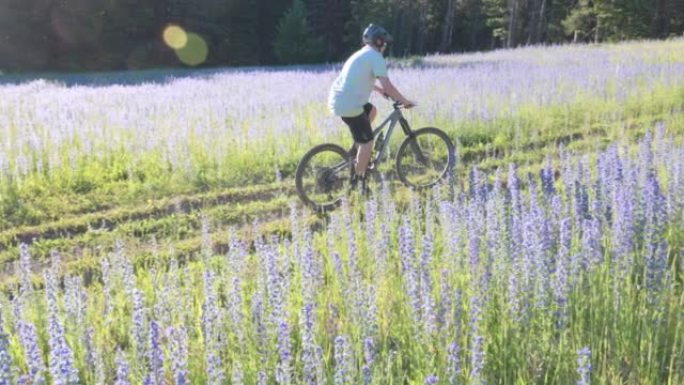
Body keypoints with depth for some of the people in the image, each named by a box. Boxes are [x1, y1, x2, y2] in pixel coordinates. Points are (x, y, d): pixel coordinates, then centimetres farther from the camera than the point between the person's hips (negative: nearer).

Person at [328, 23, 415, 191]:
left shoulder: (361, 54, 22)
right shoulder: (376, 57, -8)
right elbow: (387, 86, -16)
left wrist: (379, 90, 43)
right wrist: (405, 101, -5)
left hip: (337, 100, 9)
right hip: (349, 105, -9)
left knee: (372, 110, 30)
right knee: (367, 142, 0)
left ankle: (359, 147, 26)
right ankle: (357, 181, 4)